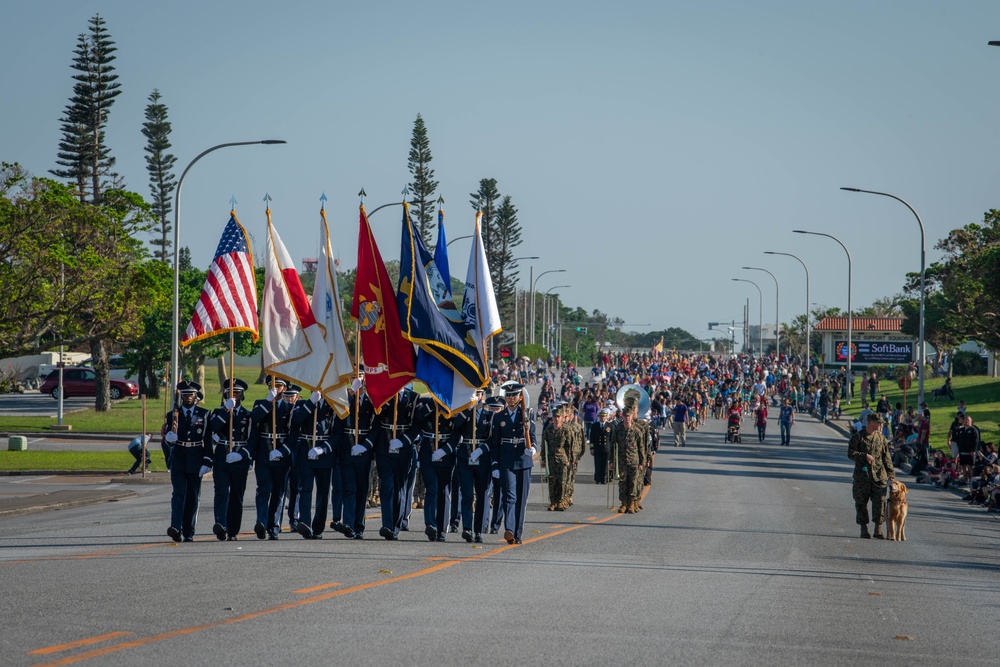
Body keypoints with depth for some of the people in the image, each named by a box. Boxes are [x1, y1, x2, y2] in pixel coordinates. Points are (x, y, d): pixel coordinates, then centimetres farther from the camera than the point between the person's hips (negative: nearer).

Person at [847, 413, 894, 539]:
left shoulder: (881, 437, 9)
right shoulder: (857, 437, -1)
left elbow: (886, 457, 13)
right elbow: (850, 453, -6)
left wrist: (890, 473, 8)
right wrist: (865, 456, -18)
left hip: (879, 475, 2)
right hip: (862, 475, -2)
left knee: (880, 502, -4)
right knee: (861, 502, 3)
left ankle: (878, 529, 3)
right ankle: (864, 529, 12)